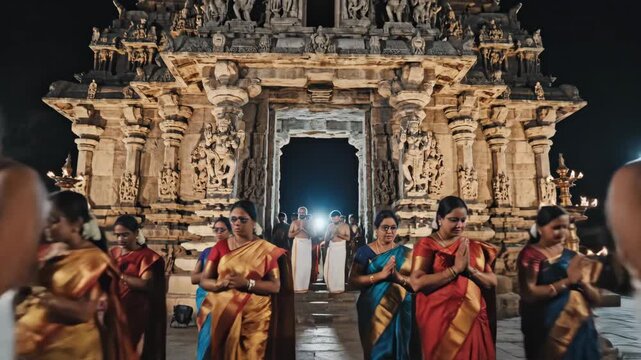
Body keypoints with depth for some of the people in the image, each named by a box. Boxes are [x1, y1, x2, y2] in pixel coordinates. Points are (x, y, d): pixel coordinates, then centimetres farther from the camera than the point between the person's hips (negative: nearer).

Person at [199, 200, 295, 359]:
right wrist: (220, 283, -18)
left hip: (254, 316, -1)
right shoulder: (220, 247, 4)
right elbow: (204, 281, 4)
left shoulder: (266, 250, -2)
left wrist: (246, 283, -19)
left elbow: (276, 286, -5)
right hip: (221, 313, 2)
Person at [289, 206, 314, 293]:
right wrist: (299, 229, -10)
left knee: (306, 265, -3)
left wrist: (304, 228, -10)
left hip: (307, 244, 2)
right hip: (297, 243, -2)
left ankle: (304, 286, 5)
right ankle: (297, 286, -4)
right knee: (297, 264, -7)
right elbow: (290, 235, 1)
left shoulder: (308, 223, 12)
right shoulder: (294, 222, 7)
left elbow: (312, 234, 1)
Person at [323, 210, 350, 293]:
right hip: (331, 247, 4)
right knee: (329, 268, 2)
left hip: (340, 248, -4)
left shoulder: (345, 226, 0)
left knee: (339, 268, -3)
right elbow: (325, 238, 12)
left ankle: (339, 287, 5)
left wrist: (339, 234, -20)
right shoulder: (330, 226, 10)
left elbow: (348, 238, -10)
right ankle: (331, 286, 16)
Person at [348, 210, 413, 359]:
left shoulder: (405, 253, 2)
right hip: (373, 312, -1)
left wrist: (399, 277, -21)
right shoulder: (364, 251, -3)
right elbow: (353, 281, -10)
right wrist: (380, 275, -21)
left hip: (401, 313, 2)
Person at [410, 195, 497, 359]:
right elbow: (417, 283, -17)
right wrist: (456, 268, -17)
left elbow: (492, 282, 5)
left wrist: (469, 269, -13)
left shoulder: (474, 246, 9)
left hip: (473, 319, 4)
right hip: (440, 321, -4)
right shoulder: (426, 245, -6)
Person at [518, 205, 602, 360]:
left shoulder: (572, 256, 7)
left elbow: (595, 299, 7)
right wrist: (567, 281, -20)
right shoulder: (531, 254, -11)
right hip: (547, 331, -5)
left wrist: (580, 281, -14)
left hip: (580, 328, 6)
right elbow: (528, 294, -22)